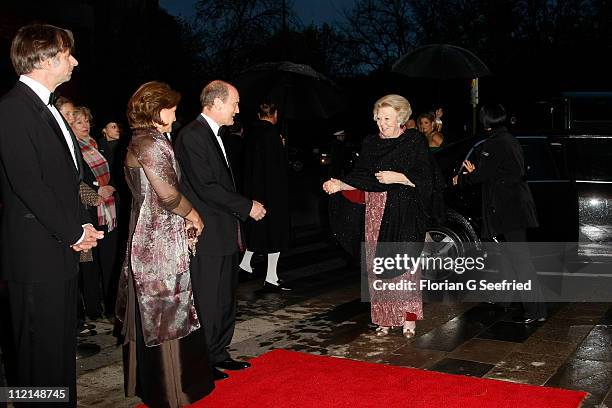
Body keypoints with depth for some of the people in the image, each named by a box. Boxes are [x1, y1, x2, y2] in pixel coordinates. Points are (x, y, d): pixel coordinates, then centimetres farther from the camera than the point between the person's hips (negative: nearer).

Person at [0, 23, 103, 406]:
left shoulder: (48, 107, 16)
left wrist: (80, 227, 5)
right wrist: (73, 232, -13)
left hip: (62, 250, 9)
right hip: (38, 255, -9)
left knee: (62, 346, 17)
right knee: (42, 350, 1)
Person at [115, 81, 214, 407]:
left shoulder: (141, 141, 13)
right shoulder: (150, 143, -17)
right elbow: (168, 194, -20)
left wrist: (184, 217, 9)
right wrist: (193, 215, -4)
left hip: (148, 238, 10)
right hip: (161, 242, -10)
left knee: (151, 312, 17)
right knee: (166, 312, 0)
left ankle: (146, 381, 31)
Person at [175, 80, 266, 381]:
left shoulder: (214, 135, 16)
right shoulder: (192, 135, -15)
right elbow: (206, 187, -21)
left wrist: (243, 208, 9)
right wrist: (247, 207, -13)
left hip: (224, 232, 10)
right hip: (207, 236, -10)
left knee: (226, 299, 16)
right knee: (207, 302, -1)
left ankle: (218, 355, 28)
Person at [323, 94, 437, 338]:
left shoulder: (415, 142, -2)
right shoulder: (371, 144, 11)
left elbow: (424, 179, -5)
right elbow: (361, 178, 9)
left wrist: (397, 177, -16)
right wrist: (339, 184, -7)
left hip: (405, 214, -4)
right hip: (376, 214, 4)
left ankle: (408, 317, 4)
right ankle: (384, 318, 13)